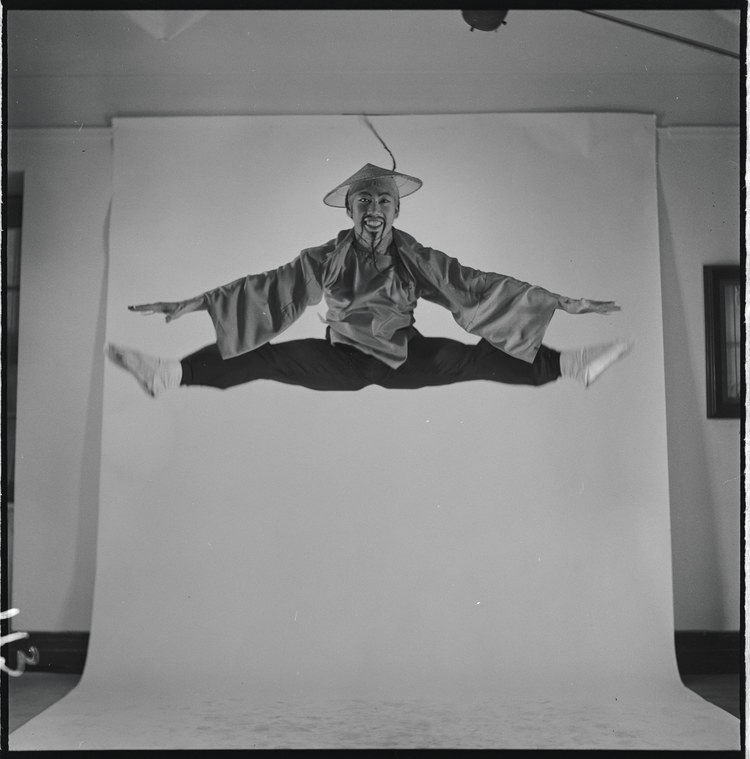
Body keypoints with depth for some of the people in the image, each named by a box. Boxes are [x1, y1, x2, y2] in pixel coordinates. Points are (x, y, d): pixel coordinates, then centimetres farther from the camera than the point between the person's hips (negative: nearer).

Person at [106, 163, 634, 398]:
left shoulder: (416, 258, -8)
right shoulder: (327, 258, -7)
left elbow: (474, 284, -10)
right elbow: (265, 285, -9)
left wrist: (560, 302, -15)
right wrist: (195, 303, -16)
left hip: (406, 359, 0)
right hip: (341, 361, 0)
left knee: (478, 359, -18)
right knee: (264, 357, -19)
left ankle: (569, 366, -16)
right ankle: (172, 374, -26)